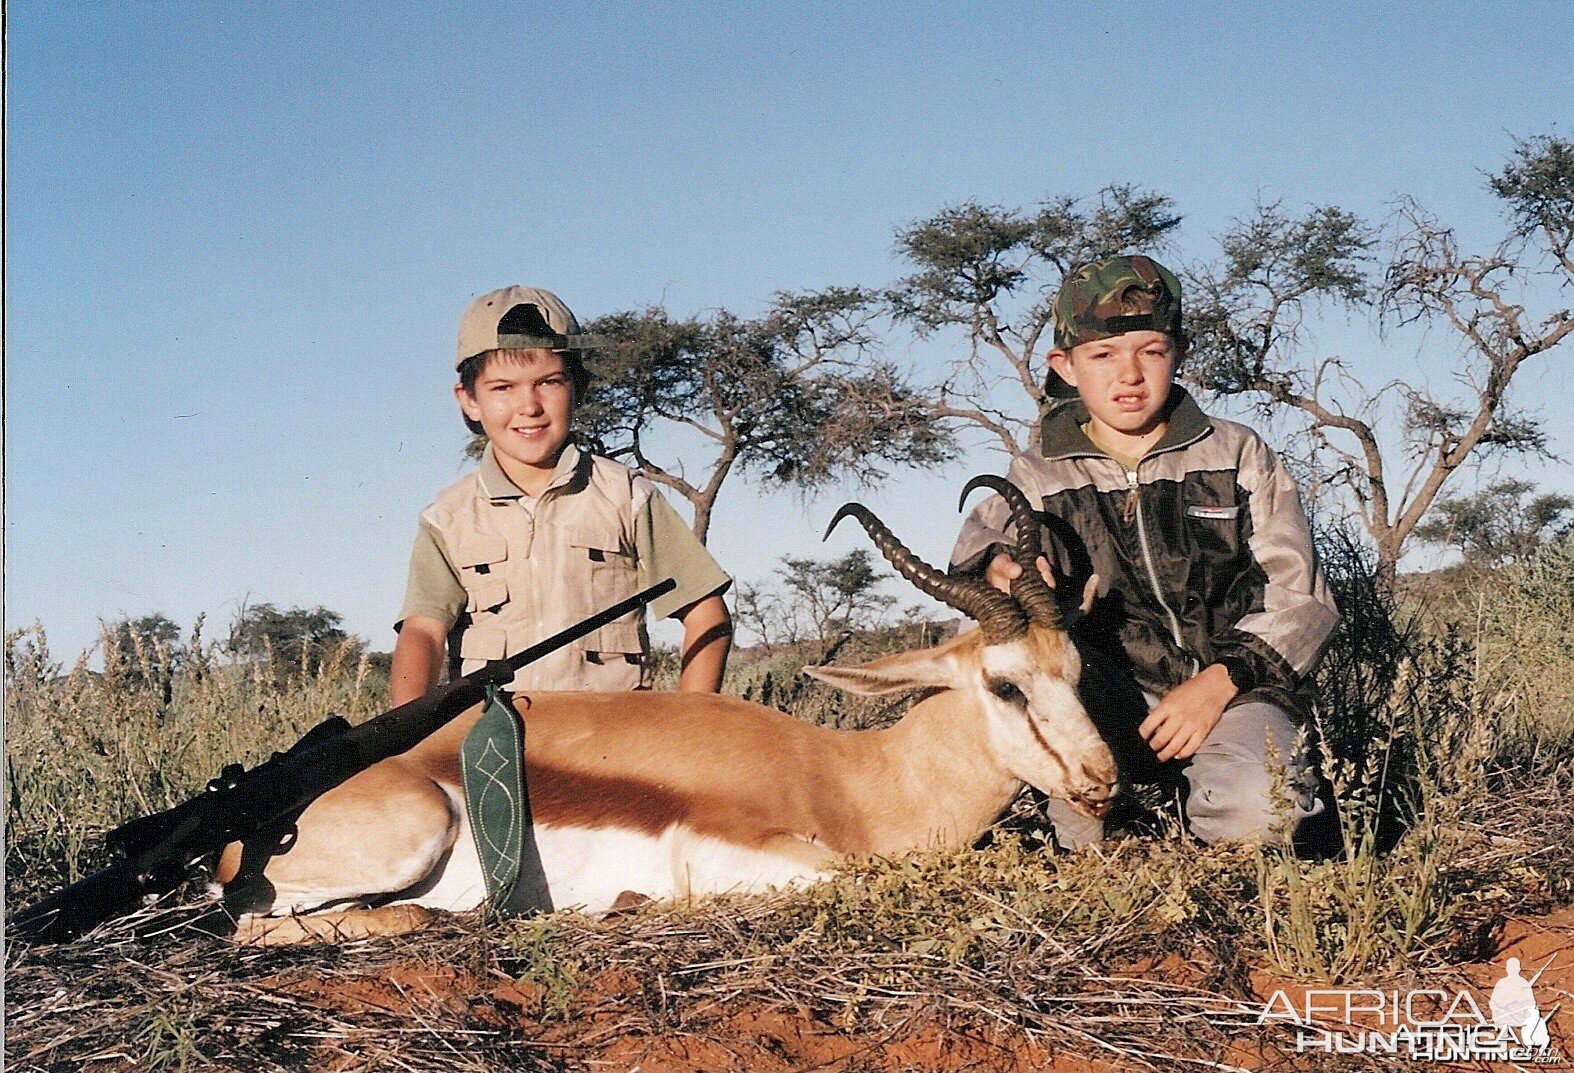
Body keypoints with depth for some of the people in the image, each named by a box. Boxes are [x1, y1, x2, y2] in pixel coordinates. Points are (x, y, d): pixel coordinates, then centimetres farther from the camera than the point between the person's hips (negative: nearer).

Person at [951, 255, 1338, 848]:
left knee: (1254, 812, -34)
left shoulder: (1236, 454, 5)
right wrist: (999, 563, -42)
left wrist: (1218, 683, -15)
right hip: (1113, 708, 1)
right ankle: (1086, 849, -16)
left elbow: (1300, 598, 1)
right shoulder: (1038, 476, 6)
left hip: (1234, 689, -1)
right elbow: (984, 535, -16)